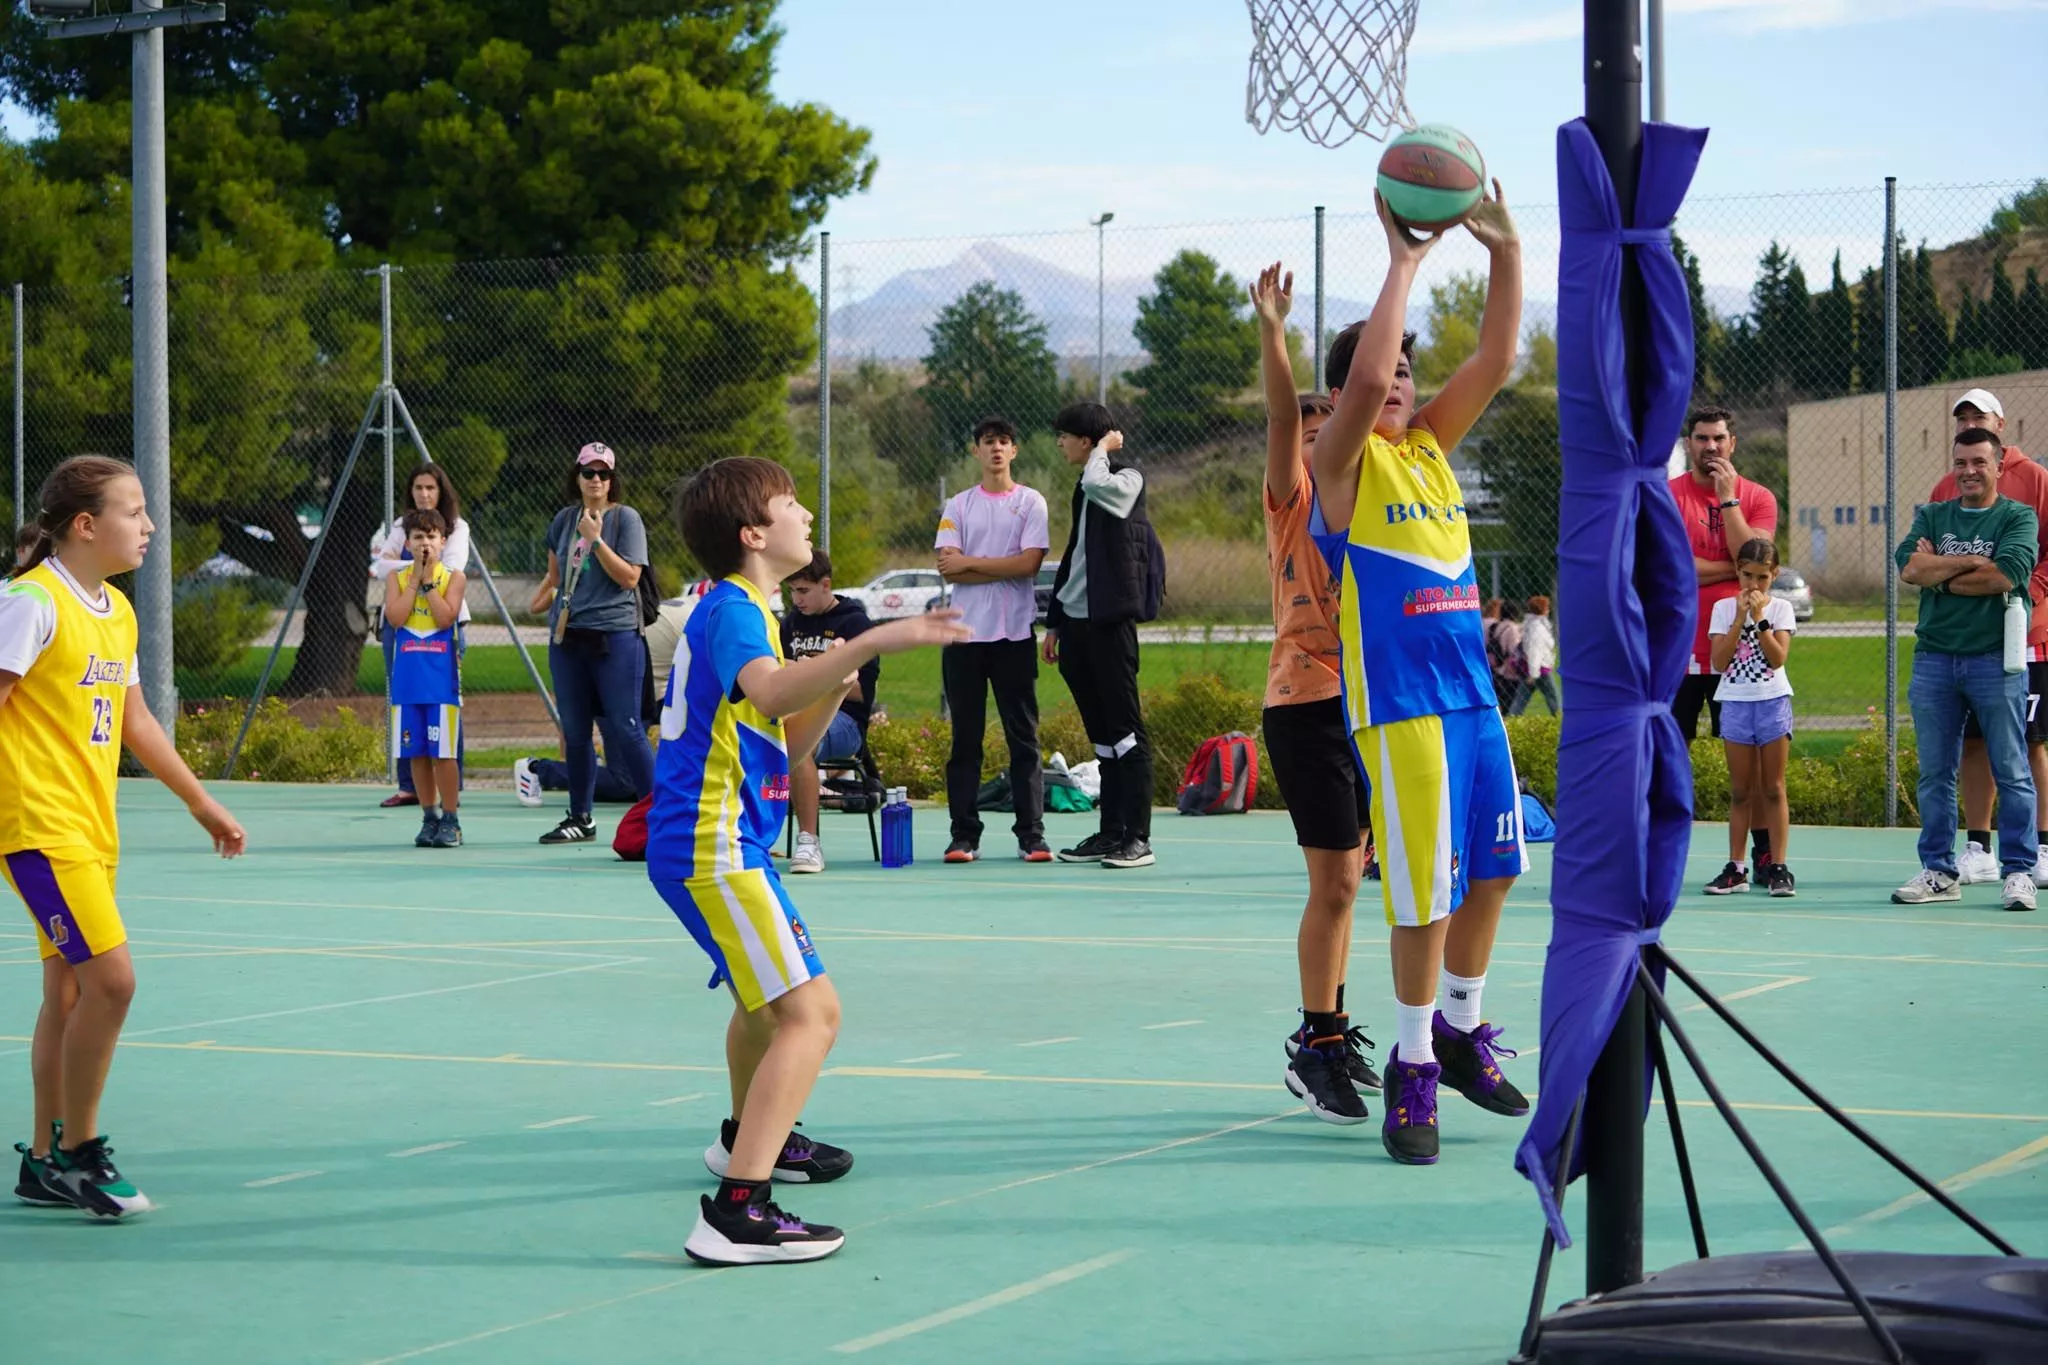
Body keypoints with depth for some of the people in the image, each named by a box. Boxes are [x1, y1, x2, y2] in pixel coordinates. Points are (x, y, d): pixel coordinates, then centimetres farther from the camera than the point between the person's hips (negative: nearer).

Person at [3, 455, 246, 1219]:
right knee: (111, 979, -14)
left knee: (70, 992, 12)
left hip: (92, 831, 9)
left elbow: (135, 723, 22)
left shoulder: (117, 612, 13)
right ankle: (78, 1153, -1)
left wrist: (201, 804, 26)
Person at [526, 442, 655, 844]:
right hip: (567, 637, 5)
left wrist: (595, 540, -18)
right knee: (575, 731, 10)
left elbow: (629, 576, -12)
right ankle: (580, 818, 18)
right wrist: (543, 598, 10)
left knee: (625, 729, -7)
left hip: (615, 636, -5)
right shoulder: (563, 520, 11)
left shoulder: (626, 519, -4)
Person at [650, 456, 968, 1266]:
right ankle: (737, 1212, -29)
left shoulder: (737, 610, 16)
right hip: (715, 850, -11)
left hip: (715, 843, 11)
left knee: (770, 993, 34)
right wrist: (870, 644, -49)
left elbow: (788, 739, 20)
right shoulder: (731, 611, -15)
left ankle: (752, 1136, 57)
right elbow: (767, 690, -39)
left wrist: (832, 689, 1)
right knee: (809, 1014, -20)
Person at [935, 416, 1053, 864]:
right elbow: (948, 569, -2)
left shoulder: (1031, 502, 5)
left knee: (1024, 738, -1)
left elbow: (1029, 562, -9)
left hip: (1015, 635, -2)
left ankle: (1031, 835, 0)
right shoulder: (958, 505, 10)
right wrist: (1004, 570, -10)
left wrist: (970, 563, -6)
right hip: (966, 633, 2)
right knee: (964, 739, 2)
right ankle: (964, 835, 5)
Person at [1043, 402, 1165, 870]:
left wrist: (1104, 447, -9)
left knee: (1124, 728, -8)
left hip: (1110, 621, -8)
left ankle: (1138, 837, -9)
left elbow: (1097, 483, -29)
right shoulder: (1085, 489, 20)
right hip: (1078, 623, 8)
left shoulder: (1127, 477, -4)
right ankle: (1110, 831, 13)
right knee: (1101, 733, 10)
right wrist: (1054, 624, 21)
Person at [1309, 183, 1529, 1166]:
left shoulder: (1431, 443, 12)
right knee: (1424, 891, -6)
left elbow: (1496, 359, 5)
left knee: (1493, 866, 13)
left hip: (1473, 689, 7)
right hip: (1397, 701, -7)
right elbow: (1363, 380, -23)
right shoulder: (1343, 462, -5)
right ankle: (1413, 1066, 7)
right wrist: (1403, 263, -20)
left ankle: (1461, 1031, 29)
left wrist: (1504, 253, -6)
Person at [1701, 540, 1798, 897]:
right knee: (1740, 791, 5)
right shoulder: (1724, 608, 4)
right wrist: (1740, 618, -10)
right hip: (1735, 703, 1)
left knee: (1773, 789, 0)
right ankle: (1736, 868, 7)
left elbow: (1778, 657, -10)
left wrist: (1759, 618, -13)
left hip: (1773, 702, -1)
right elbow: (1720, 661, -7)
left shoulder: (1780, 608, 2)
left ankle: (1777, 867, 2)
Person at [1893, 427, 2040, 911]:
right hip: (1934, 658, 4)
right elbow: (1910, 567, -5)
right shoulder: (1932, 517, 13)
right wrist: (1972, 562, -10)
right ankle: (1938, 872, 14)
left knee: (2011, 772, -2)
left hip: (1996, 658, -4)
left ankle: (2019, 871, 3)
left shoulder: (2018, 517, 2)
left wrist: (1939, 572, -5)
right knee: (1935, 774, 7)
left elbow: (2005, 576, -15)